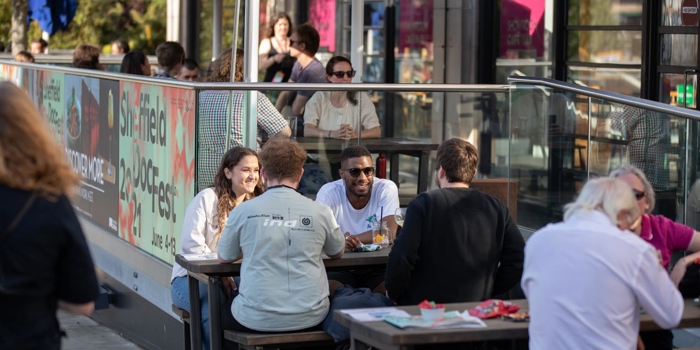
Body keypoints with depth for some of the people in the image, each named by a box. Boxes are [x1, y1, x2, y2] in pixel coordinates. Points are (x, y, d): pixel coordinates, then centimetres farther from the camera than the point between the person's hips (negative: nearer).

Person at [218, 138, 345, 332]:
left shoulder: (243, 212, -6)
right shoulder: (320, 212, -4)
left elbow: (224, 258, 12)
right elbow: (337, 253, 17)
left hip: (256, 321, -1)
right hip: (309, 319, 1)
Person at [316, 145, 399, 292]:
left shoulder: (387, 189, -6)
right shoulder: (328, 193, -6)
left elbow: (388, 234, -16)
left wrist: (350, 239, -26)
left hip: (377, 268, 1)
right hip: (340, 268, -1)